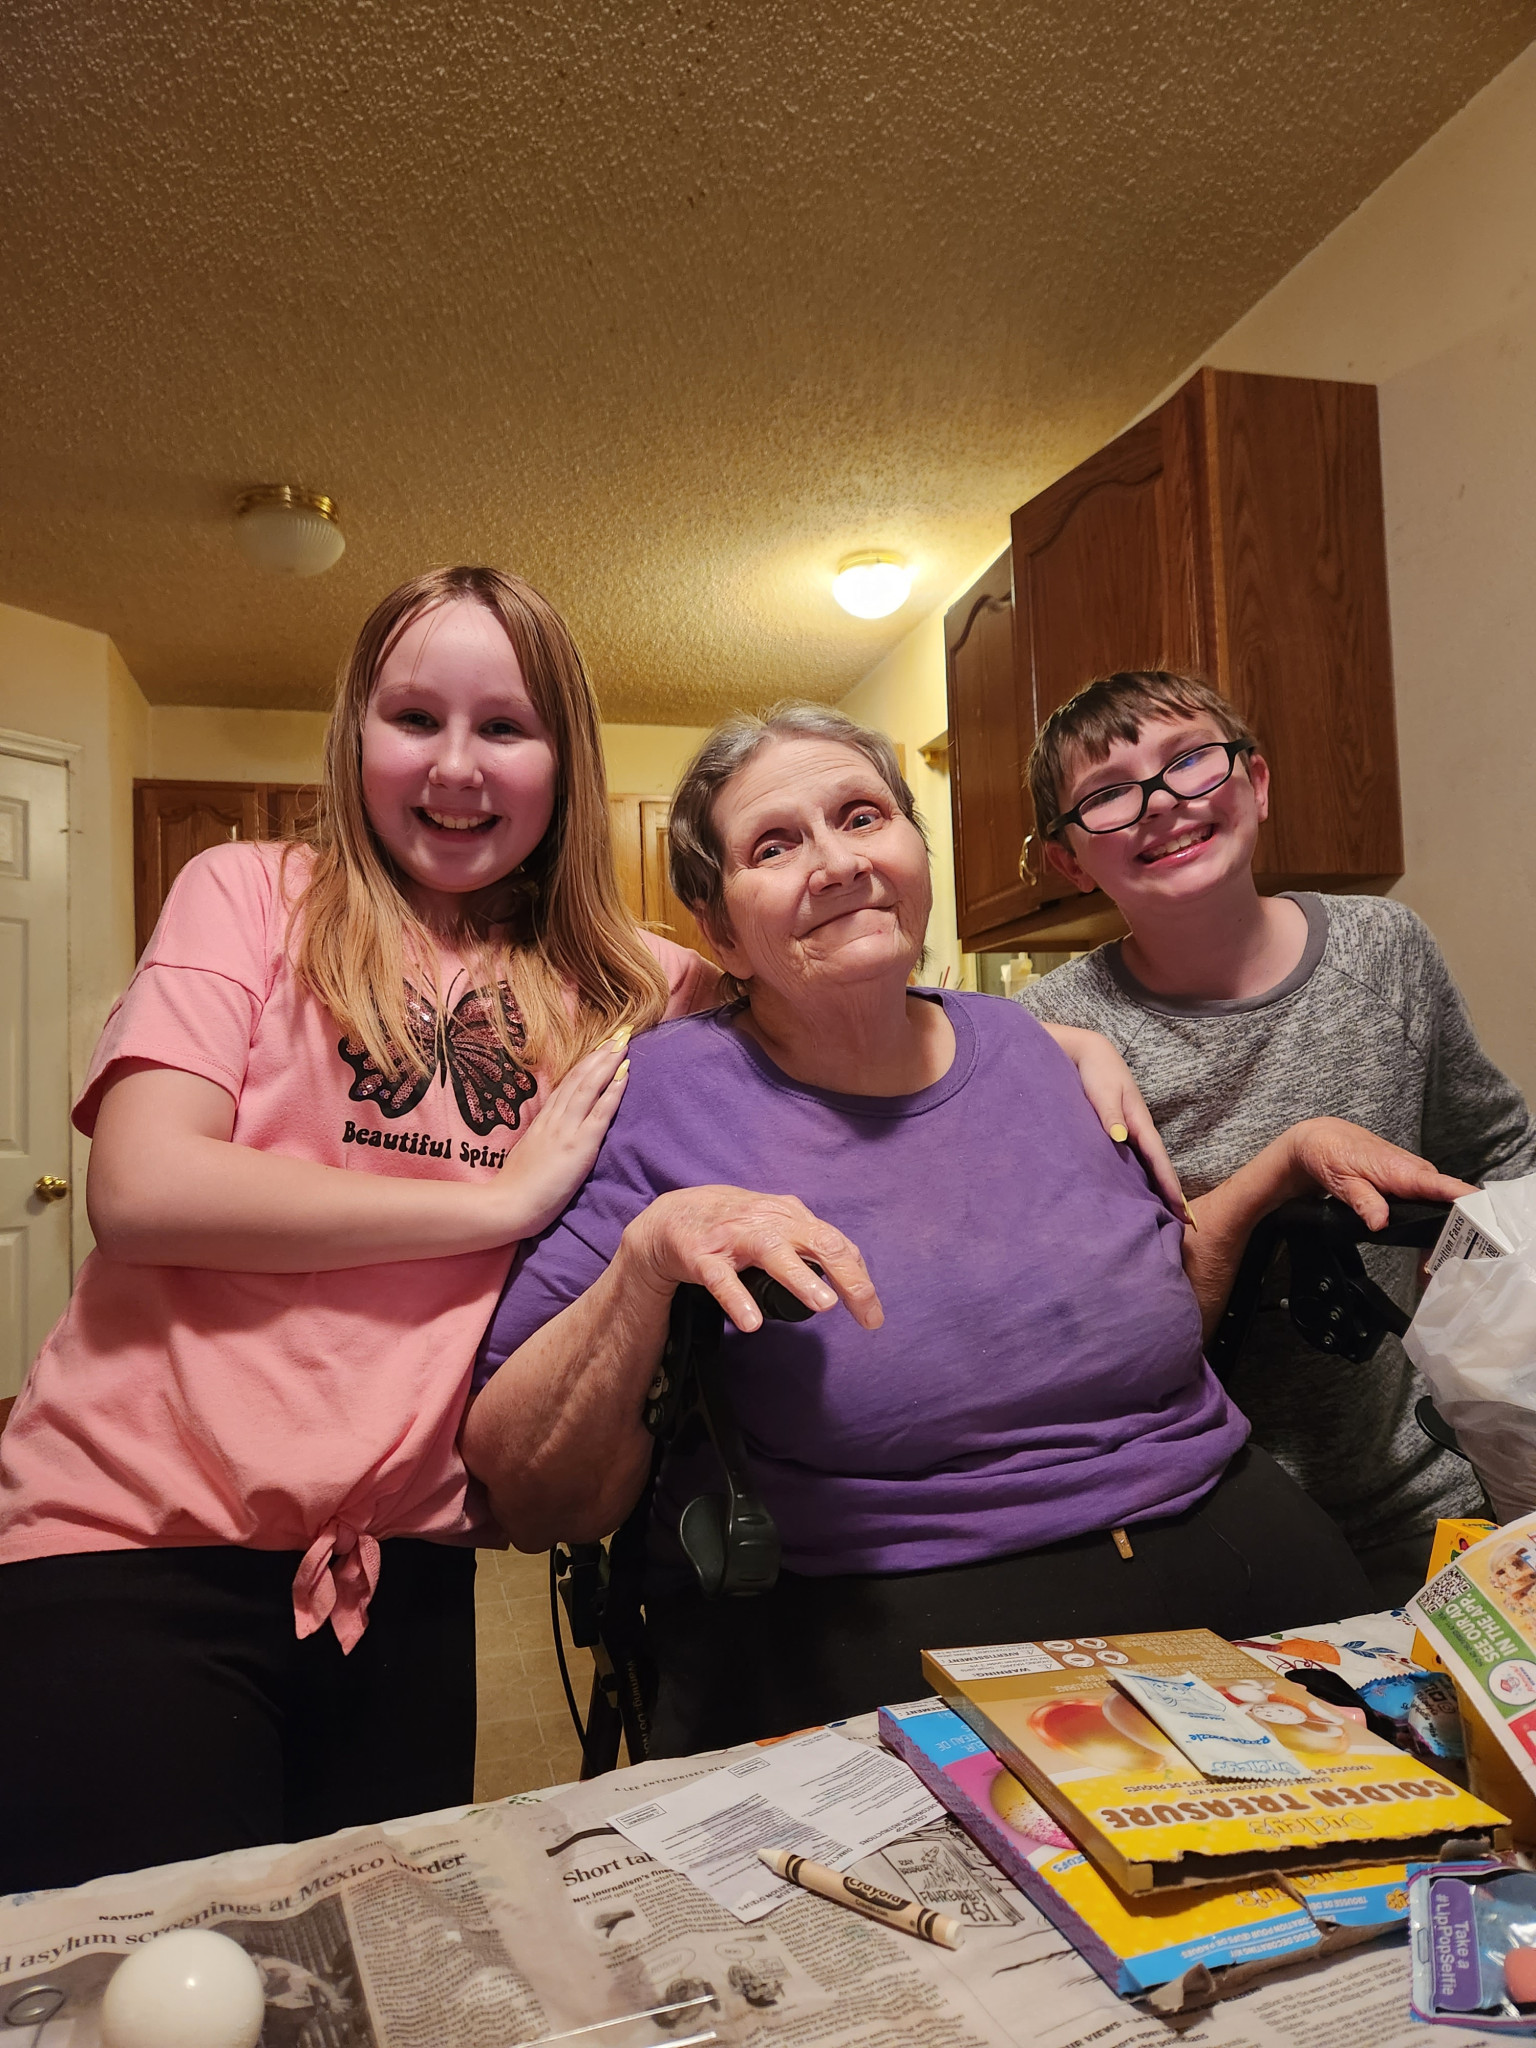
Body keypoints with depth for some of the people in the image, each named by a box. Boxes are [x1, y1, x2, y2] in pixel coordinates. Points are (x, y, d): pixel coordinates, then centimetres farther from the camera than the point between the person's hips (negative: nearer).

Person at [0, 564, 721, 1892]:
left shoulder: (613, 986, 5)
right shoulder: (254, 897, -3)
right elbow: (141, 1188, -16)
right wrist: (499, 1197, -15)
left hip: (405, 1569, 4)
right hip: (140, 1536, -3)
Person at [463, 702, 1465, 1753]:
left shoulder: (1015, 1043, 10)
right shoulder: (664, 1096, -7)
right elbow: (529, 1500, -9)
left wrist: (1288, 1159, 11)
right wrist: (648, 1258, -24)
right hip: (879, 1633, -5)